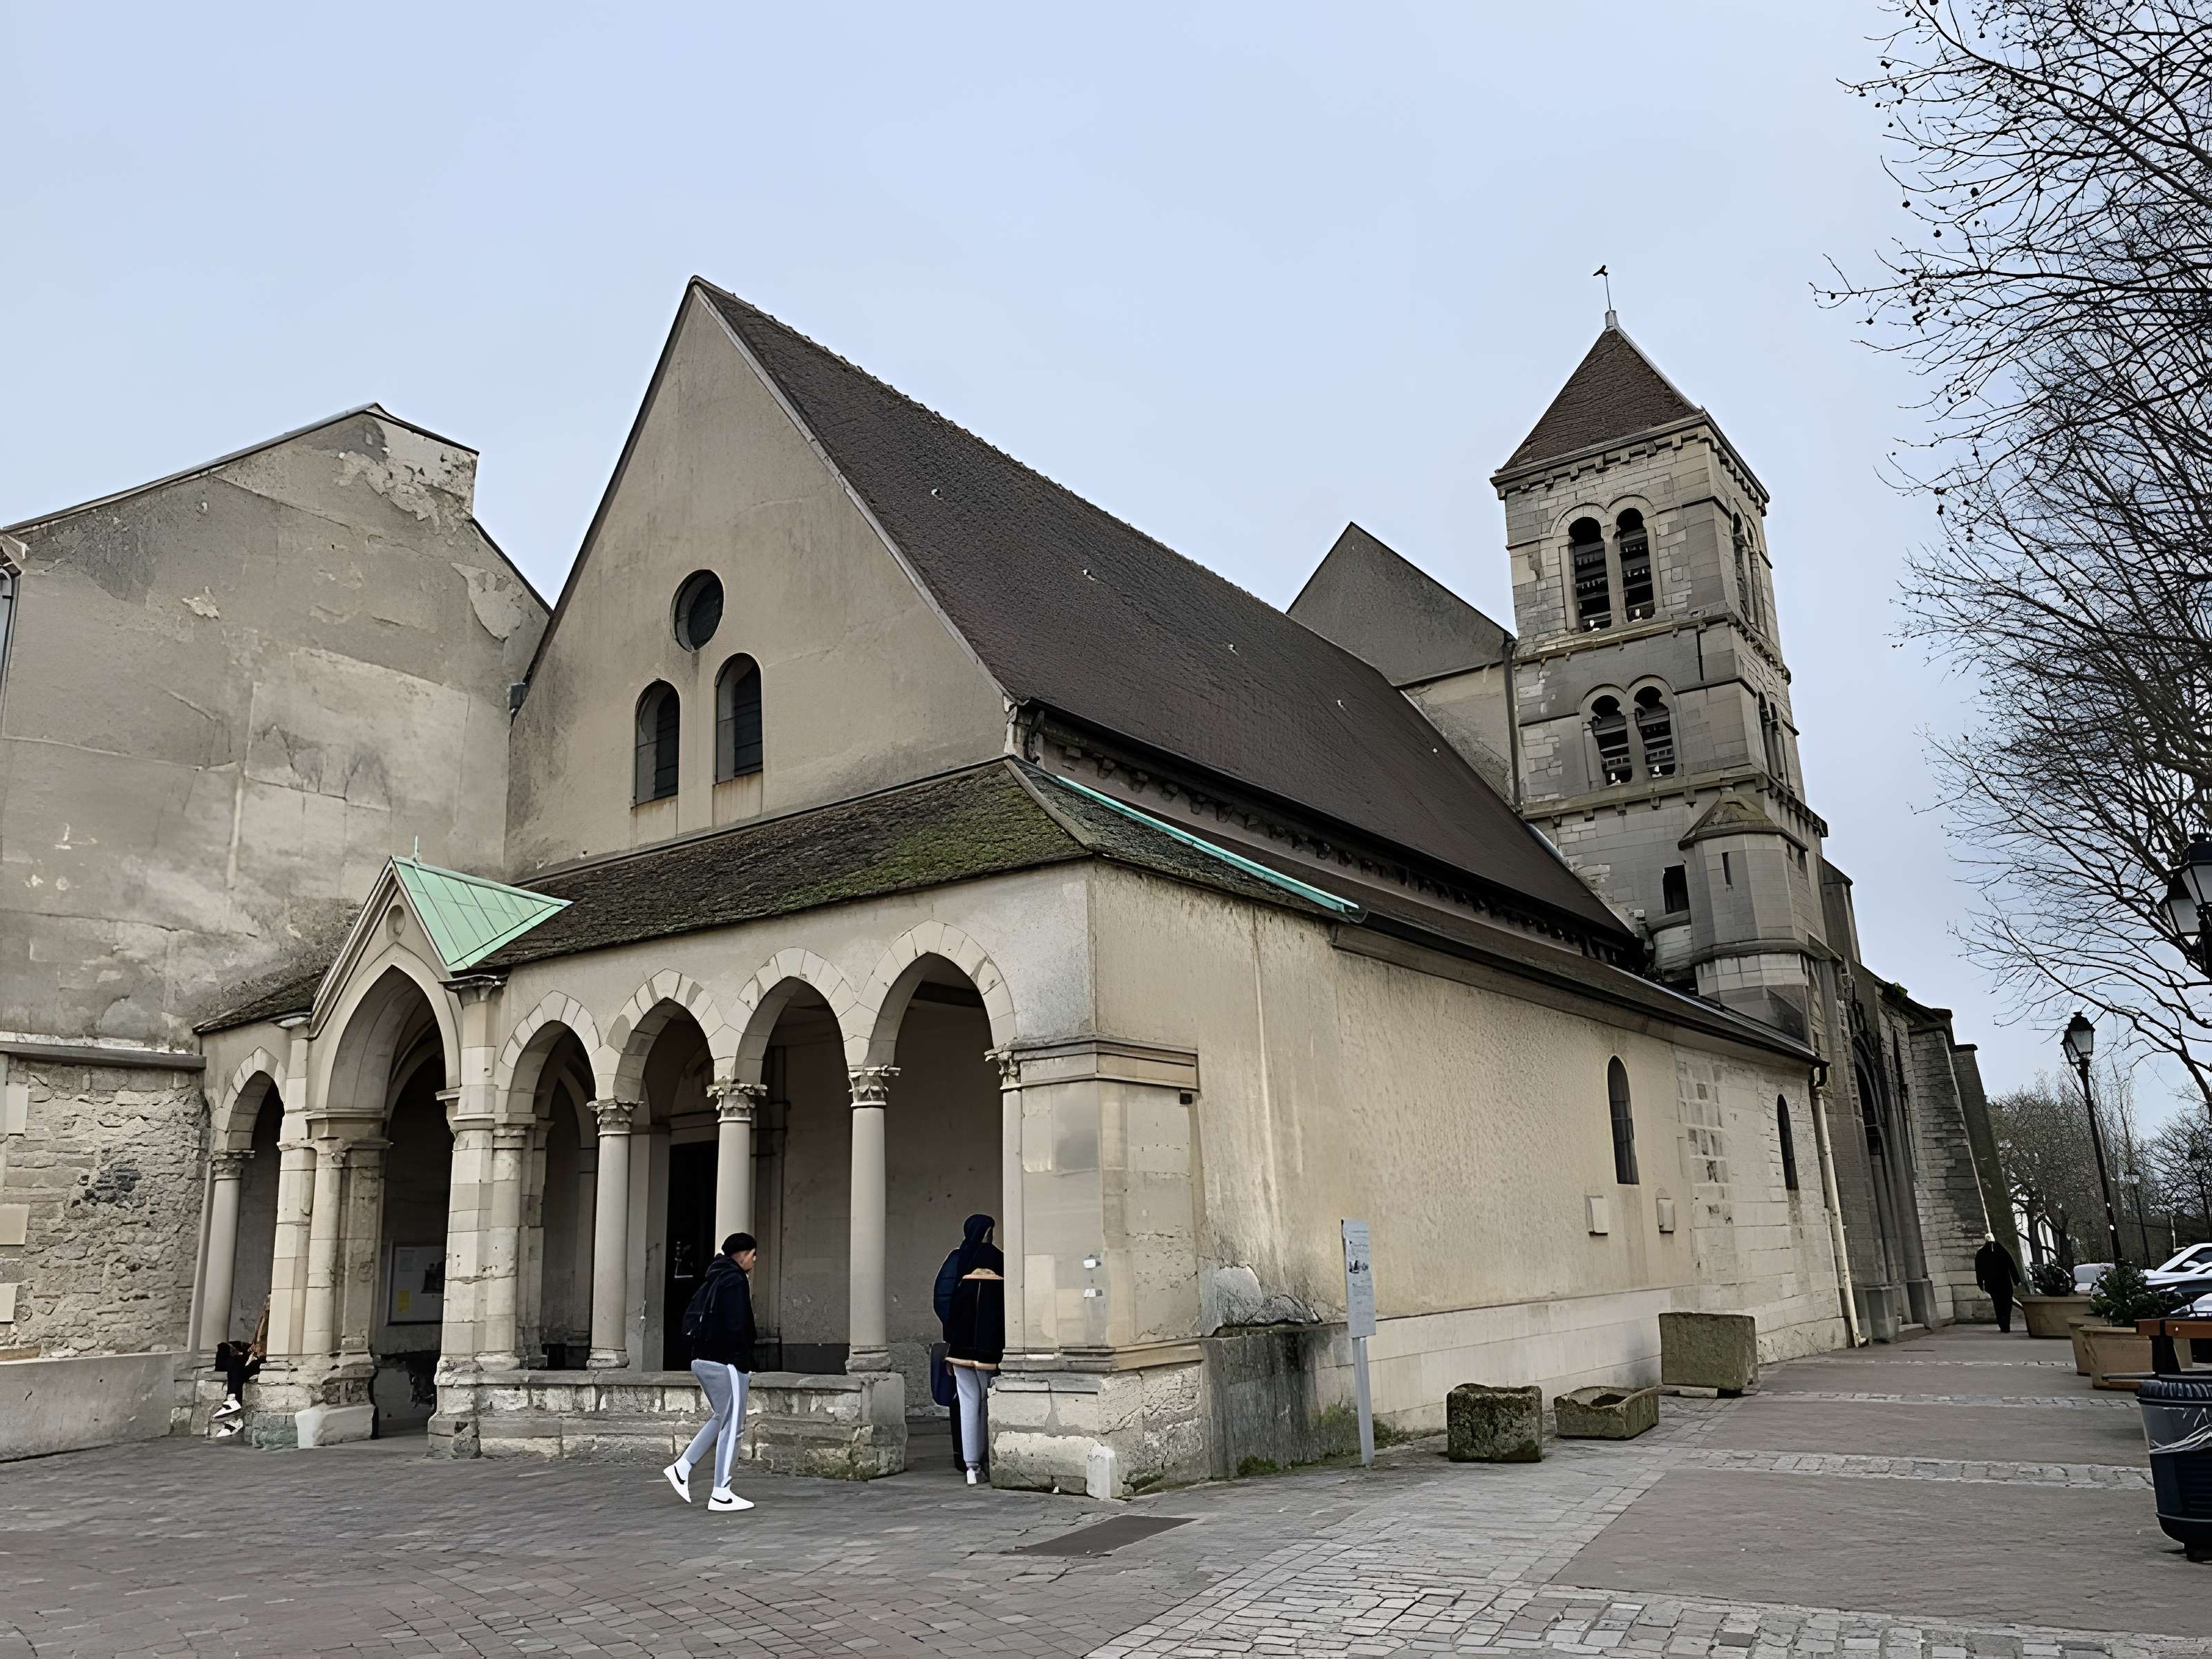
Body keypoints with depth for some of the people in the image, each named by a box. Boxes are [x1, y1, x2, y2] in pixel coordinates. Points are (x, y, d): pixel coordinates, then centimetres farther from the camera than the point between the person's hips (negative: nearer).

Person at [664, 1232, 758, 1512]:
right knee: (731, 1426, -1)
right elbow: (736, 1327, -20)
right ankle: (721, 1494, 2)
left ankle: (682, 1466, 15)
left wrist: (698, 1346, 15)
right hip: (726, 1363, -9)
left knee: (723, 1419, 22)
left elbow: (689, 1319, 17)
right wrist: (744, 1364, -13)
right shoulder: (736, 1281, -14)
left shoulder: (712, 1280, 15)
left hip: (701, 1360, 9)